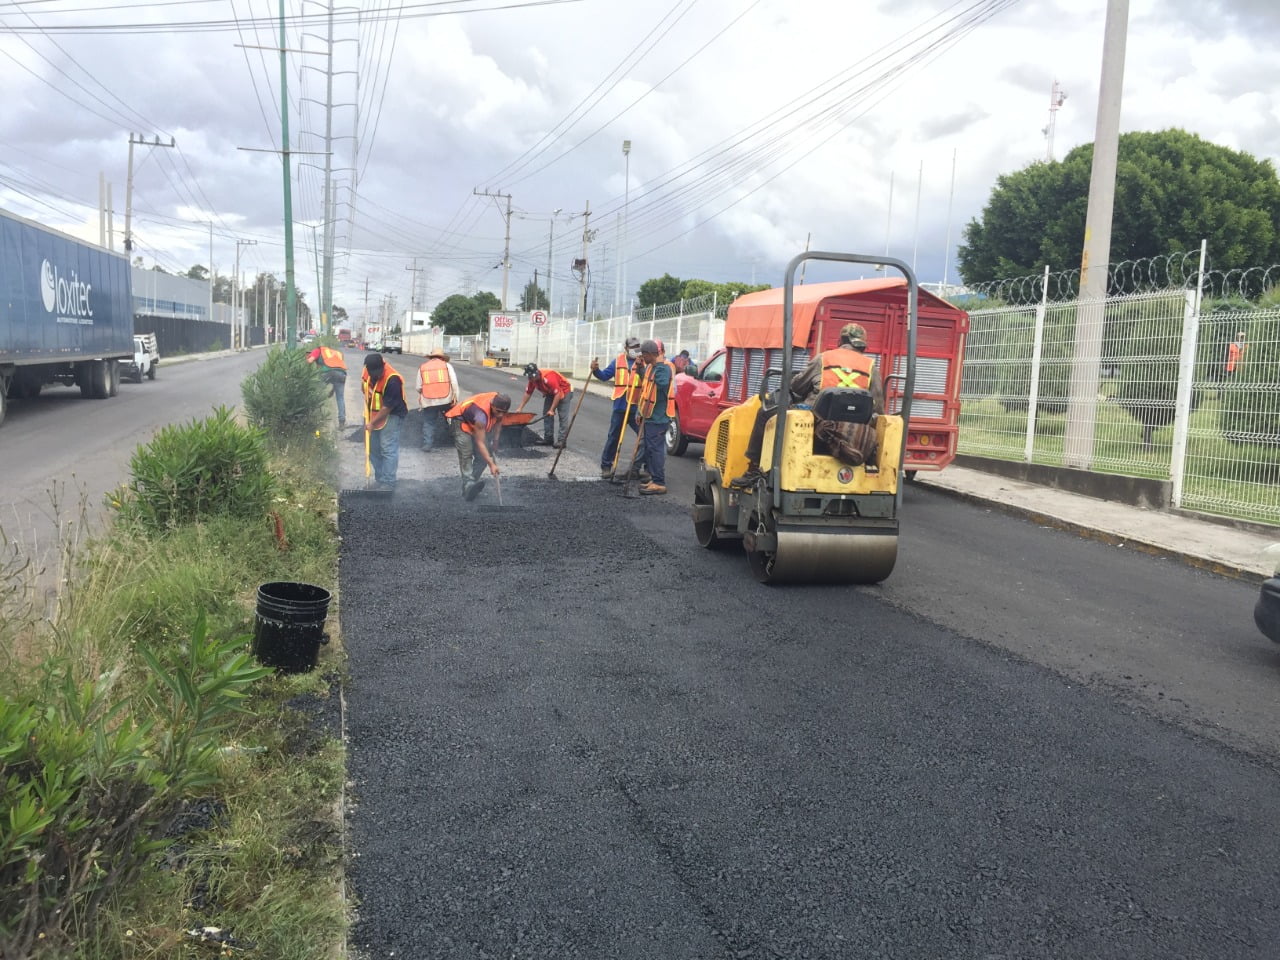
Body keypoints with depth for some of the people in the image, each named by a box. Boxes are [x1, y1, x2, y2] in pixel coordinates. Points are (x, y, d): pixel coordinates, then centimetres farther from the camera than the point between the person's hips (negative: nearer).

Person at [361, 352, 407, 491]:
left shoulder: (392, 380, -32)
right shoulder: (368, 369, -10)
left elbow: (387, 408, -24)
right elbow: (364, 383, 15)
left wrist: (372, 423, -17)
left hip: (391, 416, -7)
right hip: (373, 414, 8)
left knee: (388, 450, -10)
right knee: (373, 448, 13)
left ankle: (388, 483, -6)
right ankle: (379, 478, 26)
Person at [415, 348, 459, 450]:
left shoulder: (422, 367, 10)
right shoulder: (447, 365, 6)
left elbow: (419, 387, 9)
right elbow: (454, 382, -4)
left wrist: (420, 401, 22)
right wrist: (455, 397, -2)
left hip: (428, 401, 1)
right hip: (446, 400, -1)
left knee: (428, 423, 11)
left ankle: (427, 444, 6)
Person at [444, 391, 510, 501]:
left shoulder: (500, 407, -22)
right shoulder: (481, 414, -42)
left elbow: (498, 422, 4)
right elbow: (480, 443, -40)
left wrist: (495, 441, 0)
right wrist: (491, 464, -43)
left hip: (475, 423, 7)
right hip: (460, 421, -7)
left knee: (483, 455, -1)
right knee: (466, 453, -23)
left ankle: (471, 487, 5)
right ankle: (469, 484, -31)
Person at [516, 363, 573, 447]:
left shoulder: (549, 378, -37)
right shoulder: (532, 380, -13)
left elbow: (557, 394, -33)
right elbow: (528, 393, -1)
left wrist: (552, 410, -28)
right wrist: (520, 408, -2)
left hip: (564, 391, -8)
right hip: (550, 394, 8)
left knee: (563, 416, -12)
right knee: (546, 414, 4)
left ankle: (562, 440, -13)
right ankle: (548, 438, 9)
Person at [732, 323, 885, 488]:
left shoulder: (823, 359, 14)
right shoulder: (871, 367, 14)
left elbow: (795, 388, 21)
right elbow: (878, 408, 11)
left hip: (818, 422, -1)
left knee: (767, 412, 16)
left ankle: (754, 471, 11)